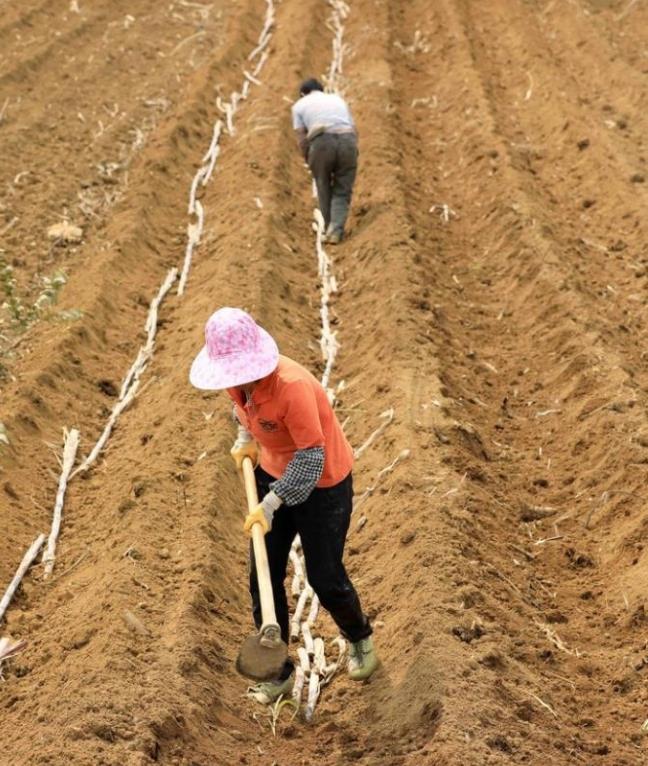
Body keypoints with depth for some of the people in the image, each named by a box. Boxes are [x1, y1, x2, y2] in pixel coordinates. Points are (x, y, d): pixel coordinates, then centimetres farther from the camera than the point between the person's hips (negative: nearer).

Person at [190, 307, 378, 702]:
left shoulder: (292, 386, -35)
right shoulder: (237, 377, -12)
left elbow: (311, 456, -30)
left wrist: (271, 504, -31)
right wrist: (245, 439, -2)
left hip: (322, 484, -7)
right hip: (274, 475, 7)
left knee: (325, 578, 6)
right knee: (263, 577, 7)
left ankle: (360, 637, 38)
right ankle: (279, 670, 23)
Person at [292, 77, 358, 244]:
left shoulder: (299, 104, 22)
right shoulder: (338, 99, 32)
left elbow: (302, 139, 11)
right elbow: (353, 130, 25)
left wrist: (309, 161, 23)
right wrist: (350, 154, 32)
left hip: (321, 142, -2)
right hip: (347, 141, 2)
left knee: (324, 189, 18)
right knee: (342, 192, 11)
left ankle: (330, 229, 25)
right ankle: (335, 231, -3)